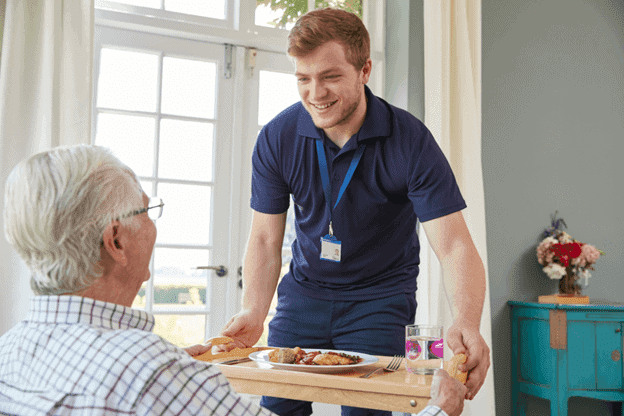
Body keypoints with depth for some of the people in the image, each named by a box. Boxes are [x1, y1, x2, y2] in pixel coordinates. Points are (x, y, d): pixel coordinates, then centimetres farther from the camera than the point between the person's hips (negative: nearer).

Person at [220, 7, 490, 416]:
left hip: (380, 295, -2)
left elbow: (454, 245, -23)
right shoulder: (276, 138, -12)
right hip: (304, 290, 3)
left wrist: (467, 323, -41)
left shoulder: (411, 141, -20)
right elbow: (266, 239, -6)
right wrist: (254, 313, -21)